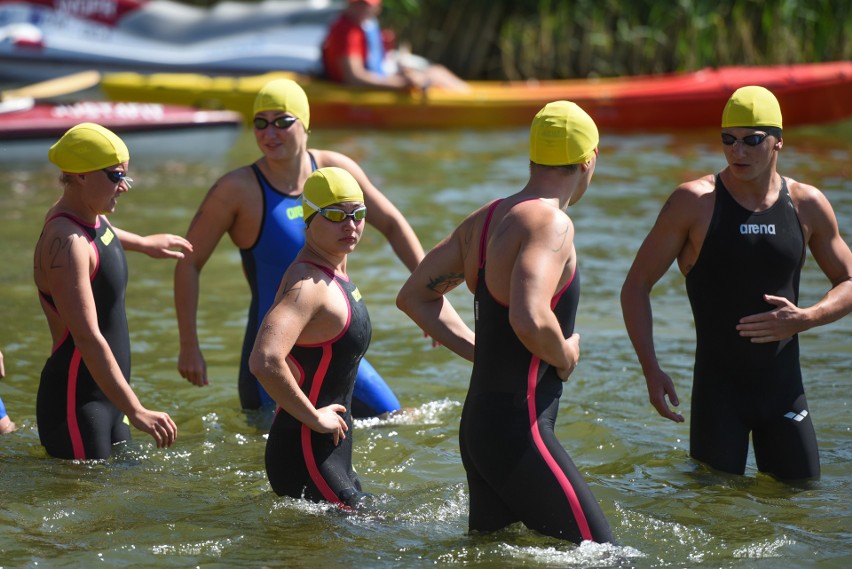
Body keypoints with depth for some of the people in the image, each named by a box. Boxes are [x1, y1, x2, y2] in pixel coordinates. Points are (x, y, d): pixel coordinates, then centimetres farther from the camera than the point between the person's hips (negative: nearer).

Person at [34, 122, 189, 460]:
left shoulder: (90, 217, 8)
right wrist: (136, 412, -31)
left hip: (106, 397, 10)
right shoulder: (66, 244, -21)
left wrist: (143, 244, 50)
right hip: (74, 404, -10)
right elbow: (87, 338, -28)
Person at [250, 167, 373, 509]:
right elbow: (264, 361, -35)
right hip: (306, 455, -10)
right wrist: (313, 417, -23)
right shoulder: (308, 285, -20)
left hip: (332, 452, 10)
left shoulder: (334, 272, 10)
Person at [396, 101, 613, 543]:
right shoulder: (551, 222, -16)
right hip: (518, 430, -10)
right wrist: (566, 357, -11)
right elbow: (529, 319, -31)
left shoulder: (485, 218, 12)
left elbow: (415, 296, 21)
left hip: (477, 423, 10)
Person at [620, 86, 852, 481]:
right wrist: (651, 370, -14)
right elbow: (636, 287, -4)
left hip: (783, 387, 3)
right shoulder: (694, 203, -7)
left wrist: (805, 318, -10)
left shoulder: (807, 205, 2)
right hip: (718, 388, -3)